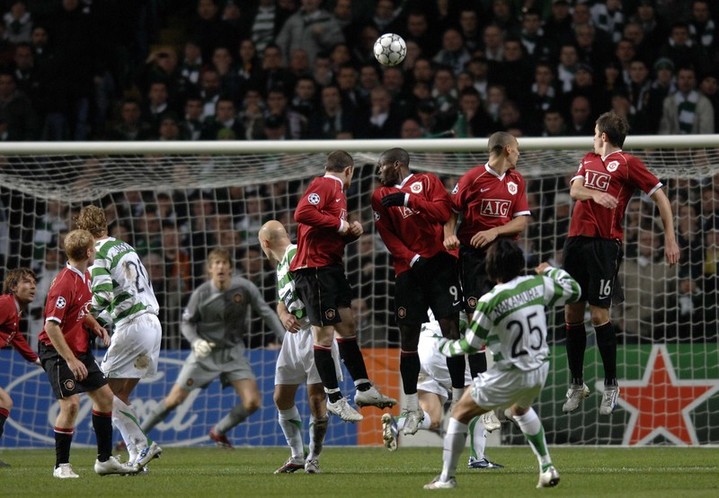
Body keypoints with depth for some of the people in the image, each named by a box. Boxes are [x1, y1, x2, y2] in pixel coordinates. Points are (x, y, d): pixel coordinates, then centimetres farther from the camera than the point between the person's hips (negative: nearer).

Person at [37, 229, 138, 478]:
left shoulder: (85, 277, 6)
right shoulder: (64, 284, -24)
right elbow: (51, 326, -27)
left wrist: (96, 326, 4)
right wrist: (71, 360, -27)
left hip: (80, 348, 10)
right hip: (57, 350, -10)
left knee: (104, 396, 11)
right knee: (71, 404, -18)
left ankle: (105, 460, 21)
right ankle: (61, 466, -5)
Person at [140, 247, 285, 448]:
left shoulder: (244, 287, -13)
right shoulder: (201, 294, -15)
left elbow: (266, 313, -2)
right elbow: (186, 323, -2)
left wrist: (285, 339, -7)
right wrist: (196, 341, -21)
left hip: (233, 352, 2)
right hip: (205, 352, -2)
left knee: (252, 402, -10)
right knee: (174, 400, -3)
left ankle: (219, 432, 16)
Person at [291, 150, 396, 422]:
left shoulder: (337, 191, 20)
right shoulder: (324, 186, -10)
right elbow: (302, 213, -27)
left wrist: (351, 231, 6)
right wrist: (338, 224, -19)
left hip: (332, 266, 10)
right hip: (314, 269, -10)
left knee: (347, 326, 14)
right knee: (324, 334, -5)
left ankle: (363, 388, 21)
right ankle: (334, 398, -1)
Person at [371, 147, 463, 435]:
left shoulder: (427, 182, 6)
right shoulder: (381, 196, 13)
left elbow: (443, 212, -9)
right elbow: (388, 235, 3)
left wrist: (407, 199, -16)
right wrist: (411, 258, -11)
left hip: (439, 263, -3)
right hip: (408, 269, 3)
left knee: (450, 326, -7)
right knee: (408, 334, 0)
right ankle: (412, 408, 5)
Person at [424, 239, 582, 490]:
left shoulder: (490, 301, -20)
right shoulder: (537, 285, -8)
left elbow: (469, 346, -12)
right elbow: (573, 291, 9)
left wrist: (443, 346, 7)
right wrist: (551, 270, 25)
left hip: (509, 375, -6)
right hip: (539, 369, 6)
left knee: (460, 413, 13)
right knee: (521, 408, 38)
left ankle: (446, 478, 13)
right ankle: (547, 468, 32)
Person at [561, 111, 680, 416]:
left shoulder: (627, 163, 0)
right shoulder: (588, 160, 19)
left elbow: (660, 196, -1)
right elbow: (575, 190, 3)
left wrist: (670, 238, -9)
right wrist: (596, 194, -19)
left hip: (605, 245, -6)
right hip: (576, 240, 6)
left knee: (599, 315, -10)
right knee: (572, 314, 7)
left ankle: (611, 386, 1)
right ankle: (577, 385, 17)